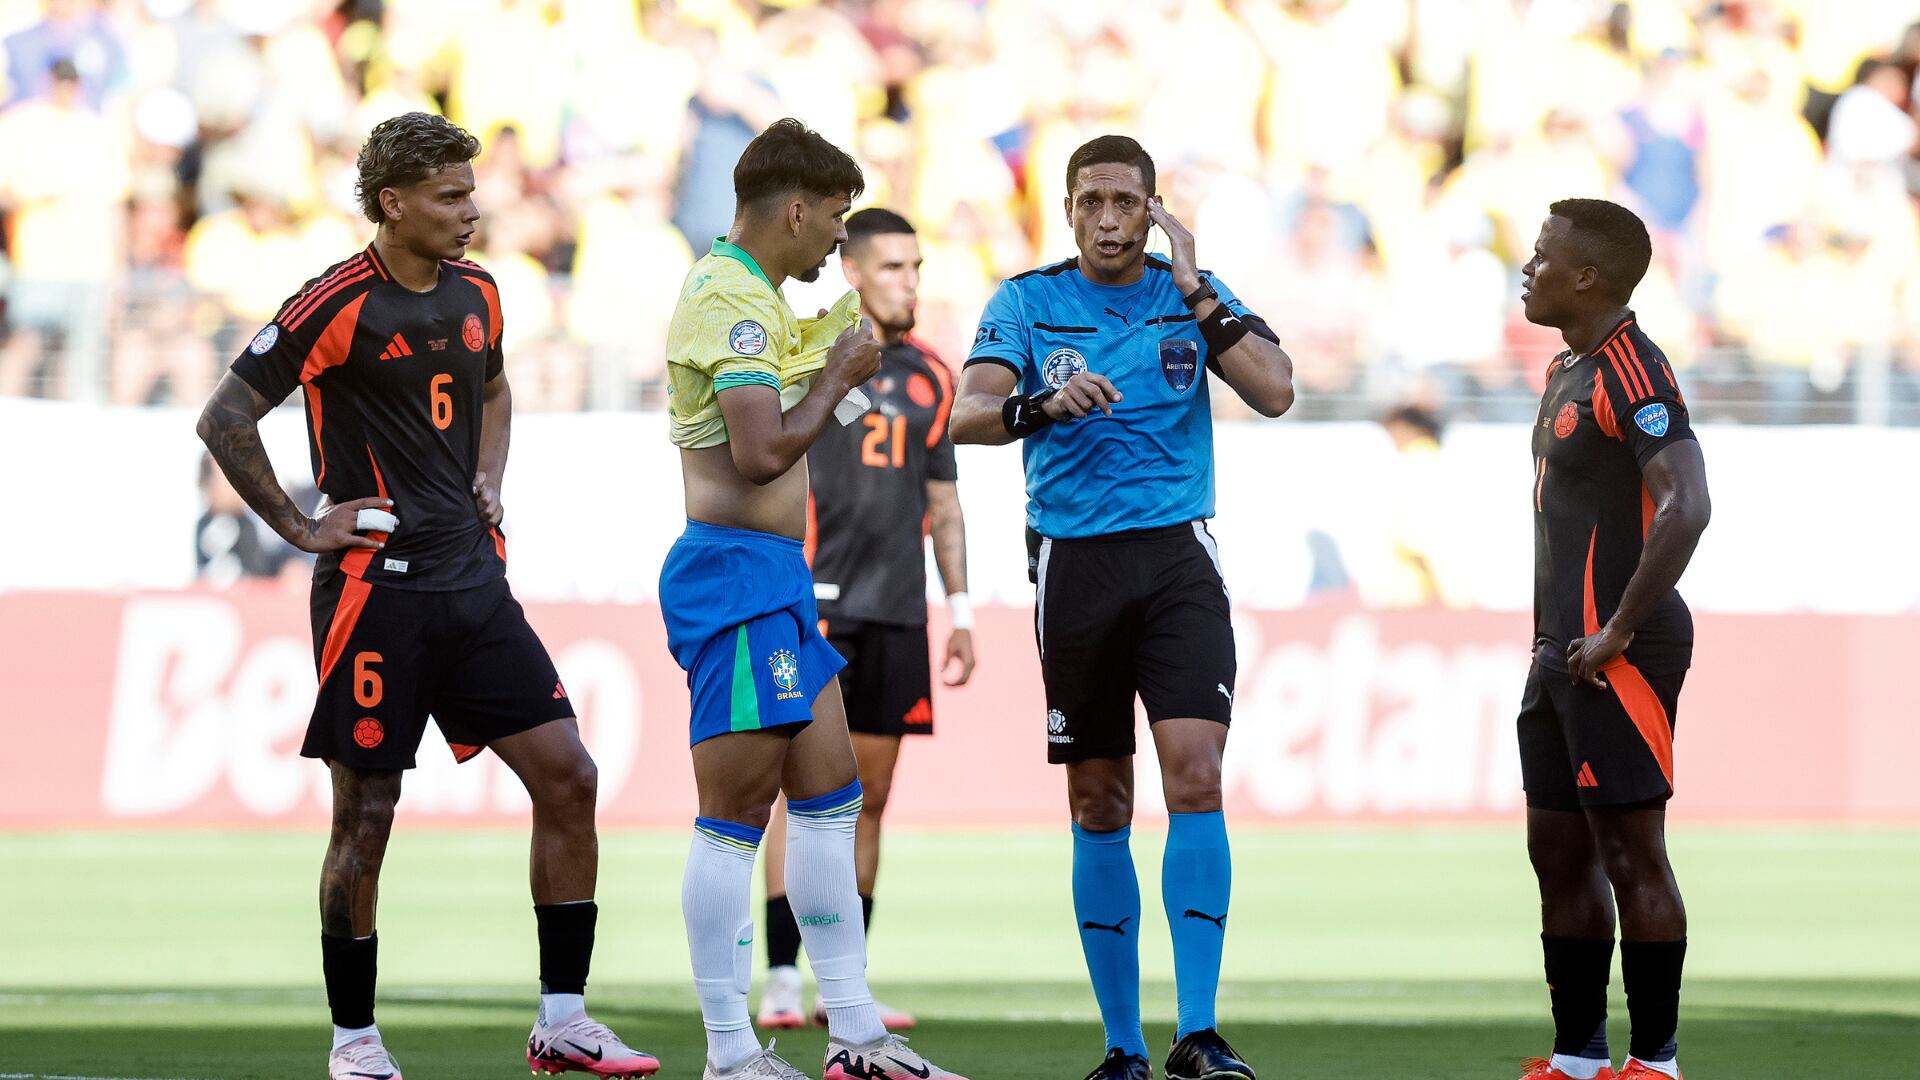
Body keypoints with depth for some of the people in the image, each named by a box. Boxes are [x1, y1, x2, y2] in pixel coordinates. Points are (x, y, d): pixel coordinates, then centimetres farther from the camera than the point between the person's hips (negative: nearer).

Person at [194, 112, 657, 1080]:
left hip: (473, 582, 6)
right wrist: (300, 529, -9)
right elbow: (224, 419, -9)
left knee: (566, 776, -3)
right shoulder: (339, 305, -11)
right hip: (376, 590, -6)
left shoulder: (475, 294, 10)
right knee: (365, 814, -2)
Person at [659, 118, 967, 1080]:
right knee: (736, 813, -7)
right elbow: (761, 453, -25)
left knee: (828, 792, 11)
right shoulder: (733, 298, -15)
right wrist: (837, 380, -9)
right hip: (737, 575, -11)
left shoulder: (745, 292, 17)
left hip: (773, 577, 11)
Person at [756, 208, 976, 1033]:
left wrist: (960, 611, 14)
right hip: (819, 606, -5)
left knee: (870, 797, 6)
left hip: (897, 615, 5)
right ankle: (781, 980, -10)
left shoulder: (929, 378, 14)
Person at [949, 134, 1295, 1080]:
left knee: (1195, 778, -15)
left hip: (1177, 558, 0)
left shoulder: (1193, 296, 5)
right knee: (1099, 805, 5)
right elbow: (968, 415, -11)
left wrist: (1194, 293, -13)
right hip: (1075, 565, 1)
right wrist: (1043, 405, -30)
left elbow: (1274, 392, -9)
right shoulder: (1028, 302, 3)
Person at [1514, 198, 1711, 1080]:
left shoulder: (1631, 374, -16)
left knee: (1631, 854, -6)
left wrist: (1617, 634, -22)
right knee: (1559, 852, 11)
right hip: (1564, 653, 10)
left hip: (1616, 658, -10)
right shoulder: (1568, 370, 16)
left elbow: (1684, 507, -26)